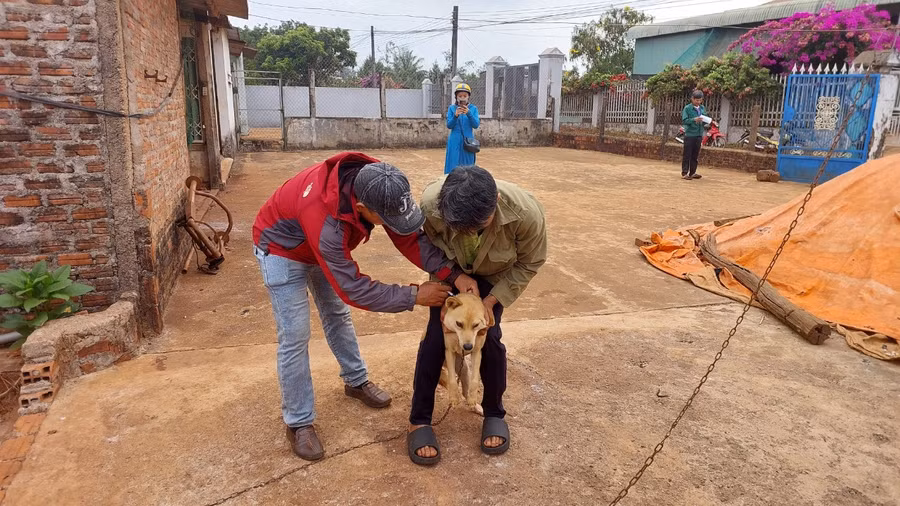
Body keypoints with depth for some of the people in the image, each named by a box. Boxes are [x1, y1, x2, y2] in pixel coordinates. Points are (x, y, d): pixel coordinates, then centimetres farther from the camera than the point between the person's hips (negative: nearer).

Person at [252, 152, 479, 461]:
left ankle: (356, 381, 38)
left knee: (337, 314, 18)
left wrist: (453, 274, -31)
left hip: (321, 245, 7)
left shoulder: (376, 185, -29)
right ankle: (298, 422, 9)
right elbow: (353, 288, -35)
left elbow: (410, 236, -20)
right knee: (294, 337, -7)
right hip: (282, 248, -7)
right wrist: (414, 296, -28)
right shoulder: (325, 221, -46)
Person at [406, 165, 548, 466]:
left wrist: (491, 300, -21)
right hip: (450, 271, 1)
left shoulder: (525, 212, -40)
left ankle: (494, 413, 16)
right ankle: (419, 420, 7)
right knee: (436, 336, -9)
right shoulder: (431, 204, -40)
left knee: (489, 337, -9)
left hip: (494, 276, 0)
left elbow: (530, 263, -19)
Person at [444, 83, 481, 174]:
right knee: (453, 167, -3)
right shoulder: (452, 108, 3)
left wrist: (468, 113, -22)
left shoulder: (473, 108, 4)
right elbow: (449, 125, -2)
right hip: (455, 142, 0)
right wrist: (455, 115, -20)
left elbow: (476, 125, -6)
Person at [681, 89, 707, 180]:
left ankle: (692, 172, 17)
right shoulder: (687, 108, -6)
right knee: (687, 155, -2)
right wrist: (694, 119, -25)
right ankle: (684, 172, 3)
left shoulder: (702, 108, 11)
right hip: (689, 134, -5)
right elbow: (684, 121, -13)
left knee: (695, 155, 10)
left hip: (699, 135, 5)